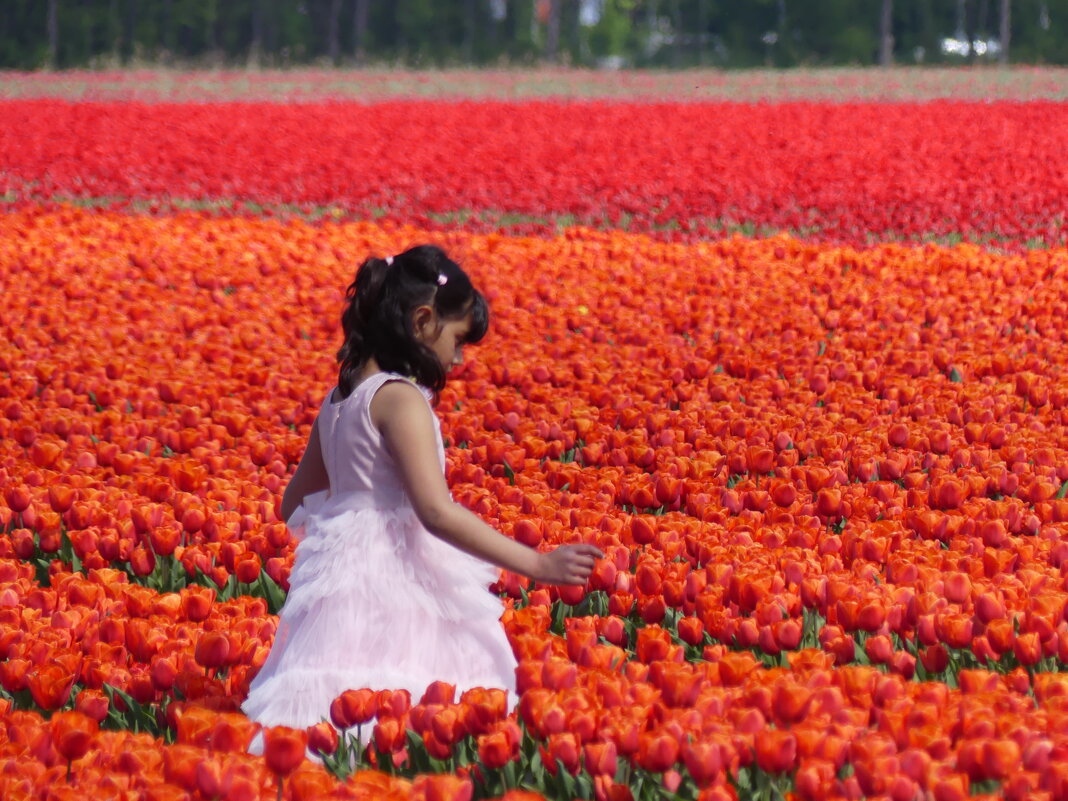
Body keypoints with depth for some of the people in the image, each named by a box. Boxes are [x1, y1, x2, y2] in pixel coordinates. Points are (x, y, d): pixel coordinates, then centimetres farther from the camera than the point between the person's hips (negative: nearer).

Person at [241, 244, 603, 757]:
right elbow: (436, 512, -21)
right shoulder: (401, 399, -11)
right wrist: (535, 565, -21)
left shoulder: (340, 398, 15)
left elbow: (295, 508, 23)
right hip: (392, 585, -9)